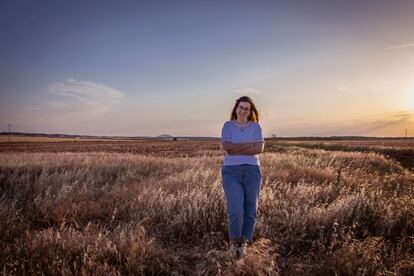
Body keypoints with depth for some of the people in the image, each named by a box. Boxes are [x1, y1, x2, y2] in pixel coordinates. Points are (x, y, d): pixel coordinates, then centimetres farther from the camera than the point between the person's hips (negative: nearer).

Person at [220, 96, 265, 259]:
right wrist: (249, 144, -10)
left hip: (252, 171, 2)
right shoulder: (228, 125, 7)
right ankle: (234, 240, 12)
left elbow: (260, 148, -7)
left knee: (250, 210, 4)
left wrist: (236, 150, -11)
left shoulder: (255, 126, 9)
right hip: (231, 171, -2)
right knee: (235, 210, -13)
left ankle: (243, 243, 22)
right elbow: (227, 147, -10)